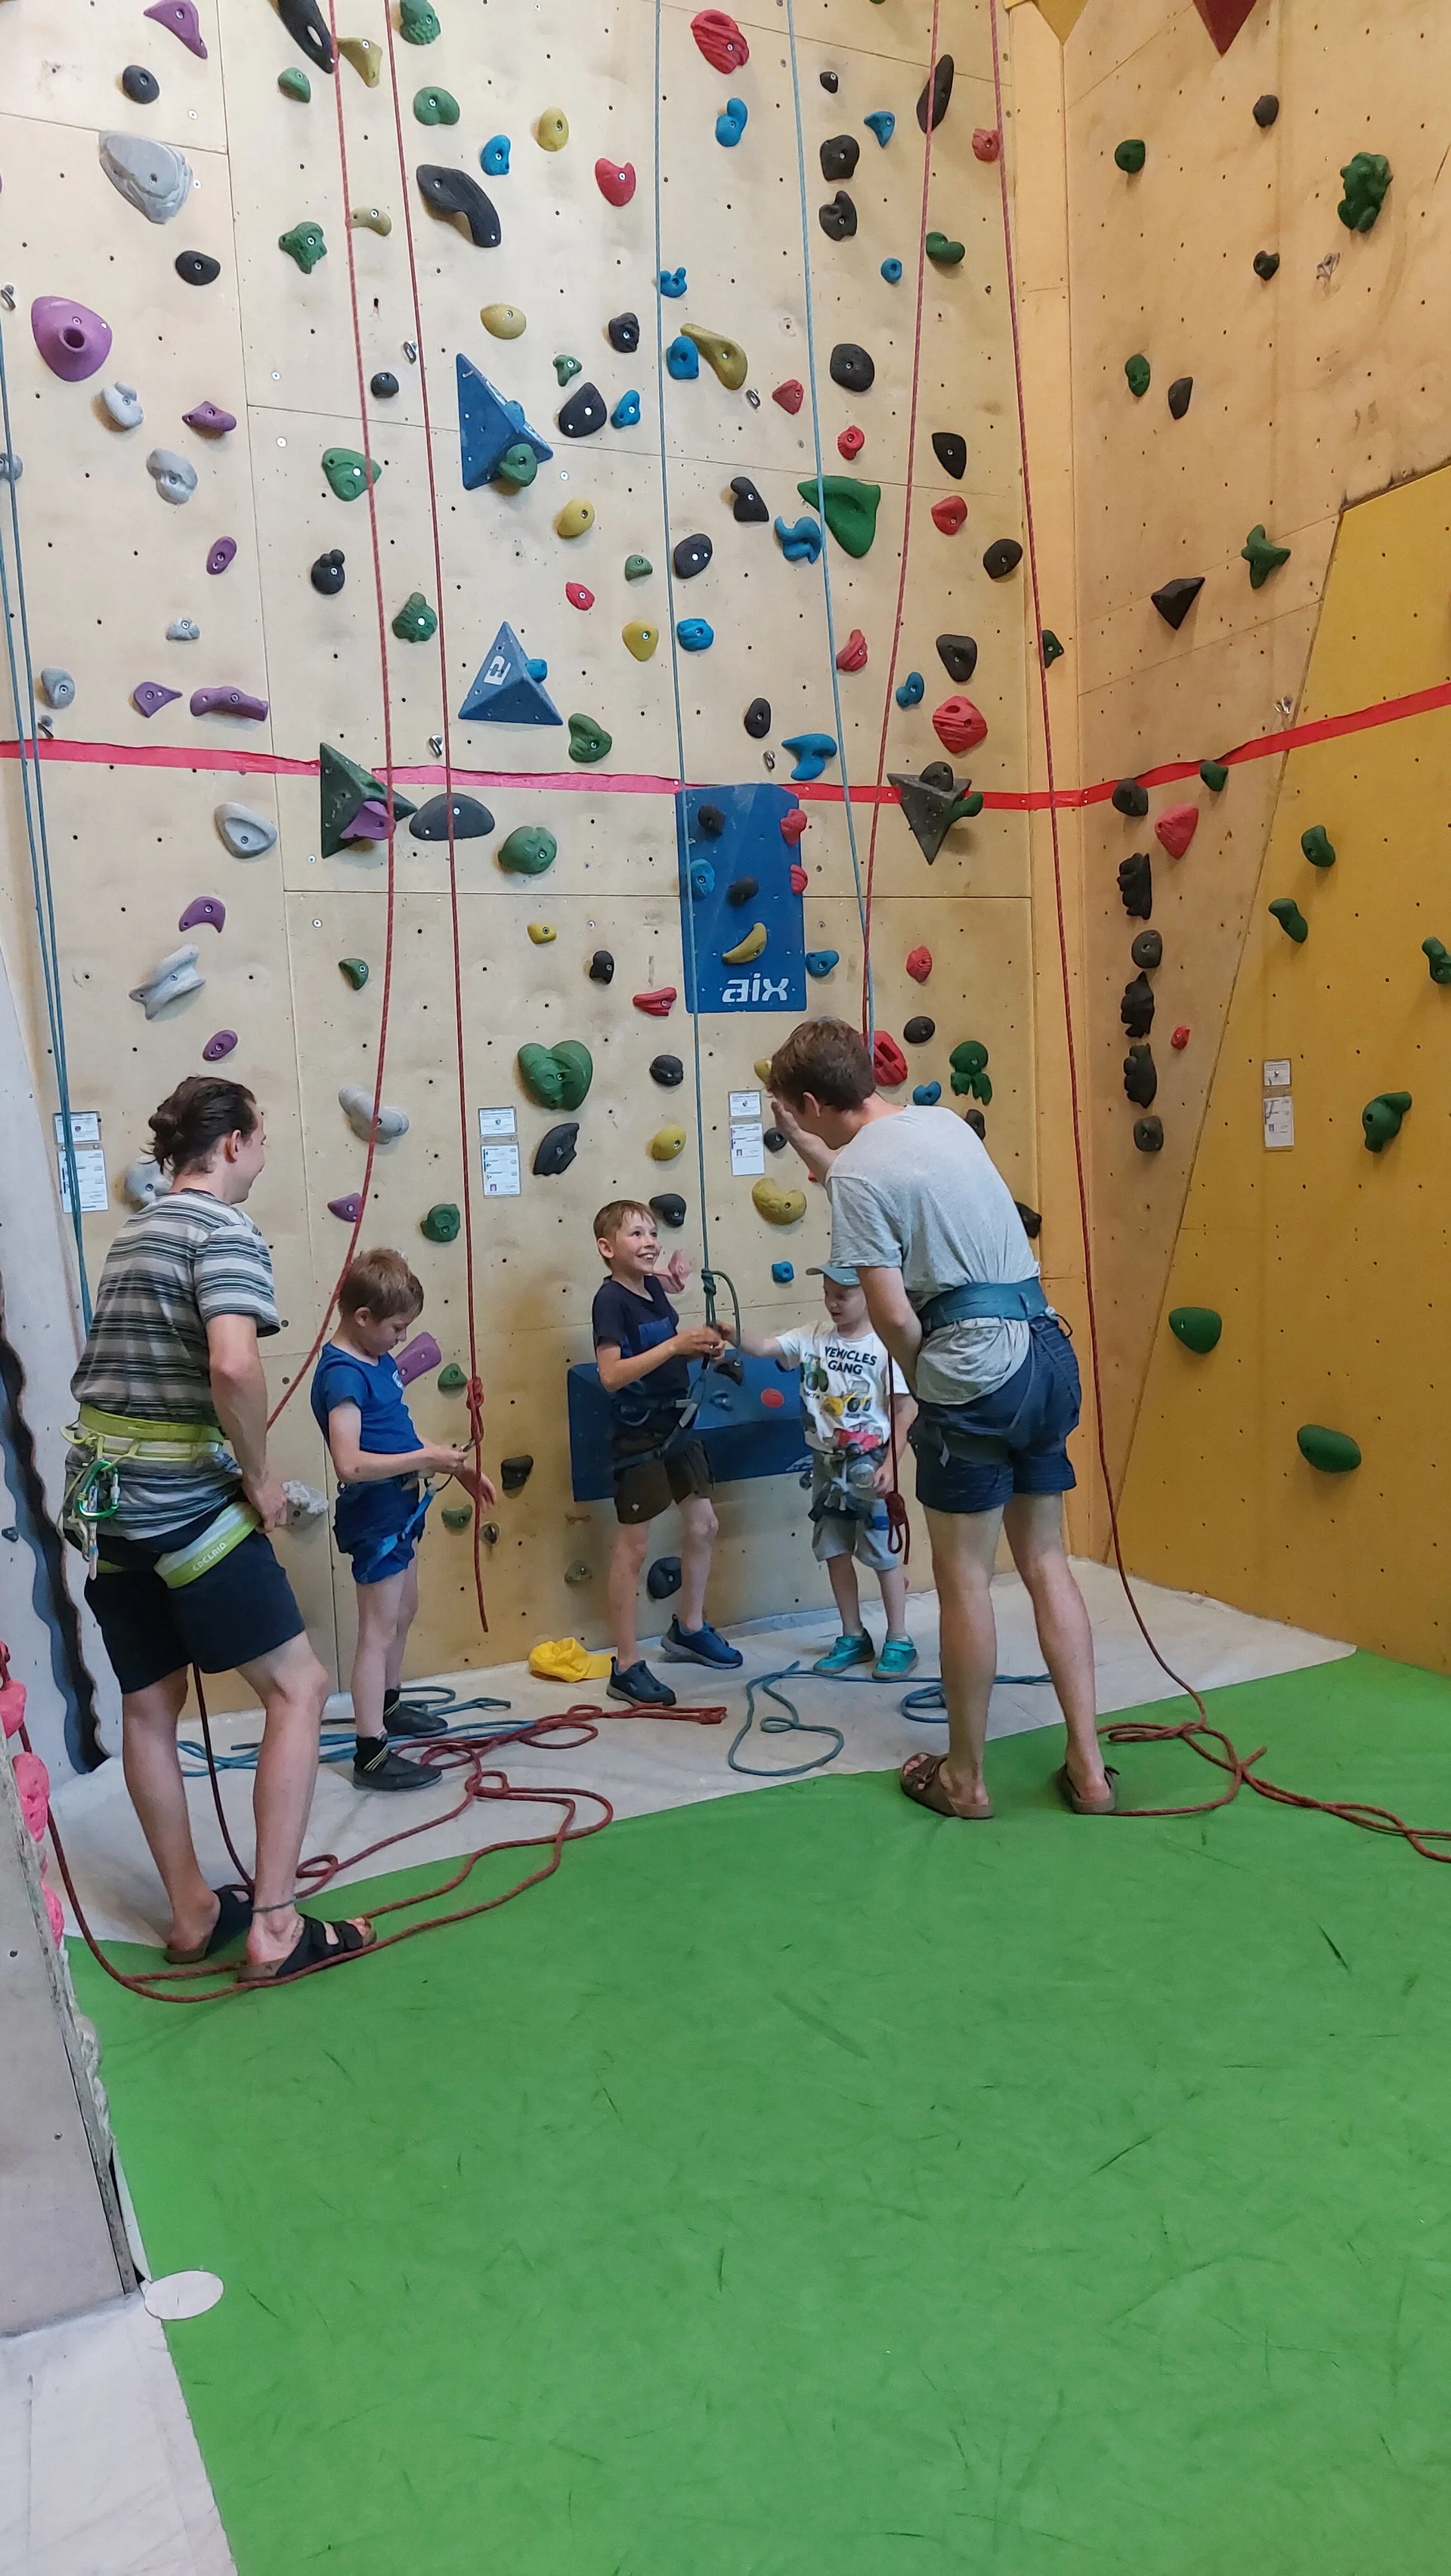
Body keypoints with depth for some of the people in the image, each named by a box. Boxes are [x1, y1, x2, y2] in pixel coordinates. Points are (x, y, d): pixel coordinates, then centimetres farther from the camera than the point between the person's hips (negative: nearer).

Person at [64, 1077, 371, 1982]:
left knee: (149, 1708, 15)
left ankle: (192, 1913, 28)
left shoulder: (137, 1232, 17)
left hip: (104, 1492, 9)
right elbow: (233, 1364, -30)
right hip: (182, 1499, -9)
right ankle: (275, 1925, 2)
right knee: (299, 1689, 1)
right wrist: (259, 1476, -15)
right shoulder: (225, 1229, -12)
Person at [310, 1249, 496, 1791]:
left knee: (403, 1613, 24)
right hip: (373, 1517, -10)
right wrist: (426, 1458, -27)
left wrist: (456, 1467, 9)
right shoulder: (343, 1374, -23)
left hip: (399, 1510, 10)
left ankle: (389, 1705, 44)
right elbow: (350, 1464, -32)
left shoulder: (379, 1360, 7)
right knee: (379, 1631, -4)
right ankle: (370, 1755, 4)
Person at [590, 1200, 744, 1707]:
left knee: (703, 1524, 17)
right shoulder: (611, 1299, -17)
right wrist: (675, 1344, -30)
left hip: (675, 1427, 8)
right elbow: (611, 1374, -27)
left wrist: (702, 1345, -2)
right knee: (633, 1547, -1)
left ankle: (689, 1628, 36)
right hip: (636, 1437, -8)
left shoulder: (655, 1289, 7)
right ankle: (626, 1667, 7)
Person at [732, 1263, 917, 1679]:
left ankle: (899, 1641, 16)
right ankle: (854, 1637, 26)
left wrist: (890, 1463, -15)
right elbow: (763, 1347, -6)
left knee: (882, 1552, 3)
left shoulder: (885, 1346, -13)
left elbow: (905, 1408, -11)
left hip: (868, 1462, -5)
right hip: (826, 1462, 6)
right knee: (834, 1551, 12)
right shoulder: (812, 1337, 1)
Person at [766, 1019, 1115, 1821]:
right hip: (1048, 1349, 8)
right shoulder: (943, 1120, 13)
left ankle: (964, 1777, 19)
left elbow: (893, 1313, -14)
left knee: (964, 1579, 5)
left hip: (976, 1371, -8)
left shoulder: (857, 1173, -11)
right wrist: (804, 1145, 34)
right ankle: (1088, 1769, 18)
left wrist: (924, 1390, 3)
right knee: (1046, 1562, 14)